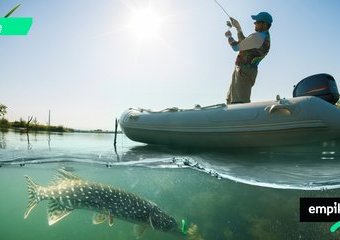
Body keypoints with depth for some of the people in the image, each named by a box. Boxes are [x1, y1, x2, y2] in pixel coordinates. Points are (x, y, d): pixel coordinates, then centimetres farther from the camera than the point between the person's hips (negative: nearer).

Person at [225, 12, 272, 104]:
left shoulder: (257, 37, -14)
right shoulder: (265, 38, 17)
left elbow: (236, 47, -10)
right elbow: (244, 43, 26)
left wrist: (229, 36, 8)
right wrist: (238, 28, 26)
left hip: (243, 71, -11)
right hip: (246, 71, 11)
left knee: (240, 103, -18)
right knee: (231, 100, 16)